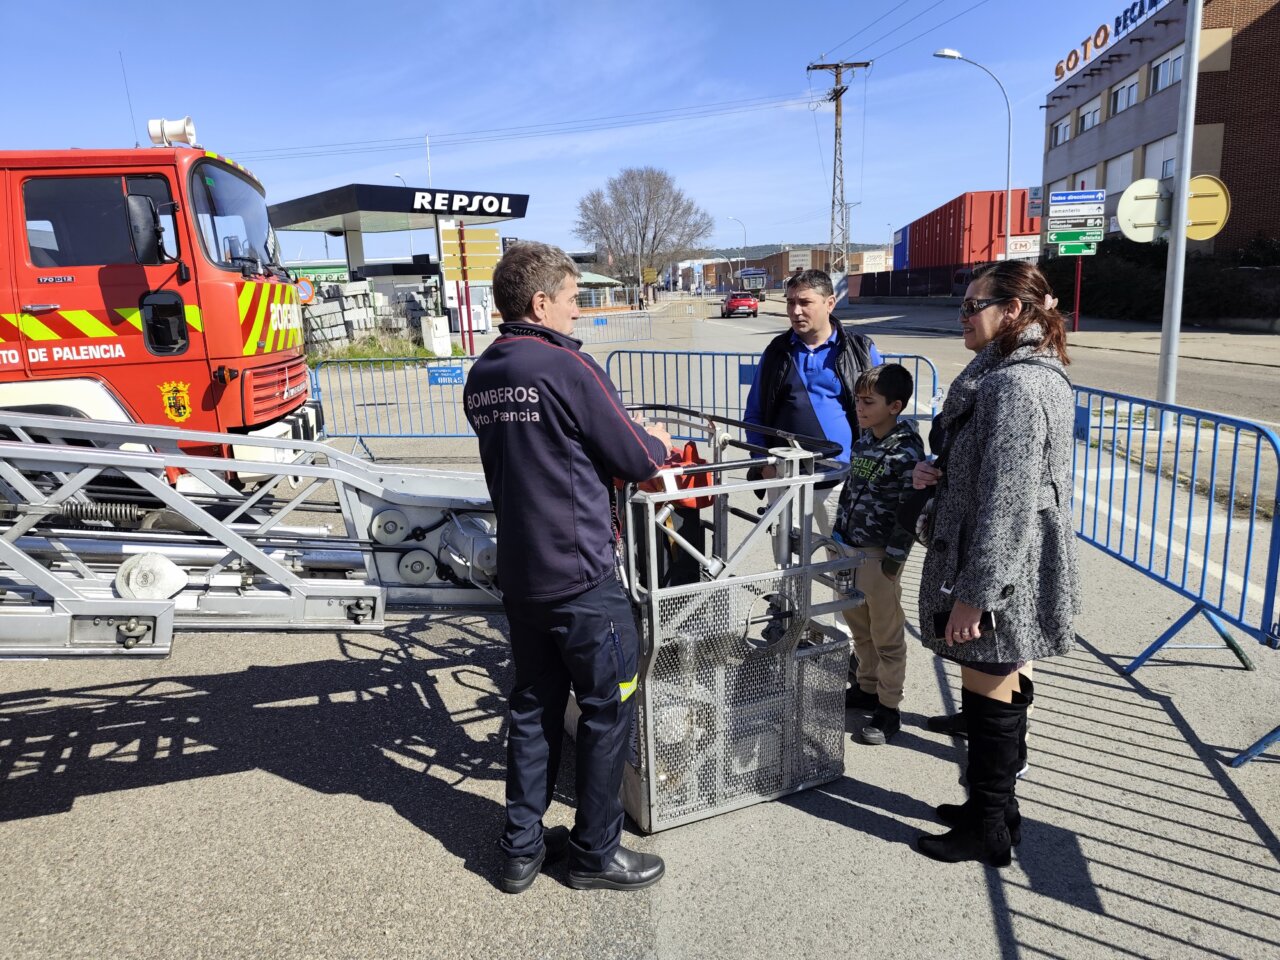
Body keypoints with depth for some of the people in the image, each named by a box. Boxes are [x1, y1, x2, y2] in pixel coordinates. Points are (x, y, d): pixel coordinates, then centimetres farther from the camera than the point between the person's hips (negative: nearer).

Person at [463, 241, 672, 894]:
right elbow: (636, 461, -10)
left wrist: (630, 440, 17)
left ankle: (522, 847, 29)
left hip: (519, 573, 8)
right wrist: (659, 443, 12)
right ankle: (595, 853, 23)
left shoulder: (481, 377, 8)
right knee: (607, 712, 9)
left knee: (534, 707, 18)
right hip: (581, 576, -7)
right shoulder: (568, 368, -16)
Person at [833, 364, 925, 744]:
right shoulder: (863, 441, 8)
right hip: (850, 547, 8)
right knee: (858, 625, 18)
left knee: (886, 635, 2)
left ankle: (889, 709, 13)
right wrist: (839, 531, 16)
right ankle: (866, 688, 34)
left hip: (879, 553, -8)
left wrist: (894, 555, -16)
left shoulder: (907, 450, -15)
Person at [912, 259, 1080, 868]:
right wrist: (938, 471, 2)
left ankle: (988, 831, 21)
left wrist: (974, 594, -22)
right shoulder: (1016, 373, 11)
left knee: (990, 698, 4)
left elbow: (1007, 502, -25)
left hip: (1002, 576, -10)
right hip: (1006, 571, 10)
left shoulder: (1015, 387, -22)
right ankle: (993, 807, 35)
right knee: (1002, 690, 19)